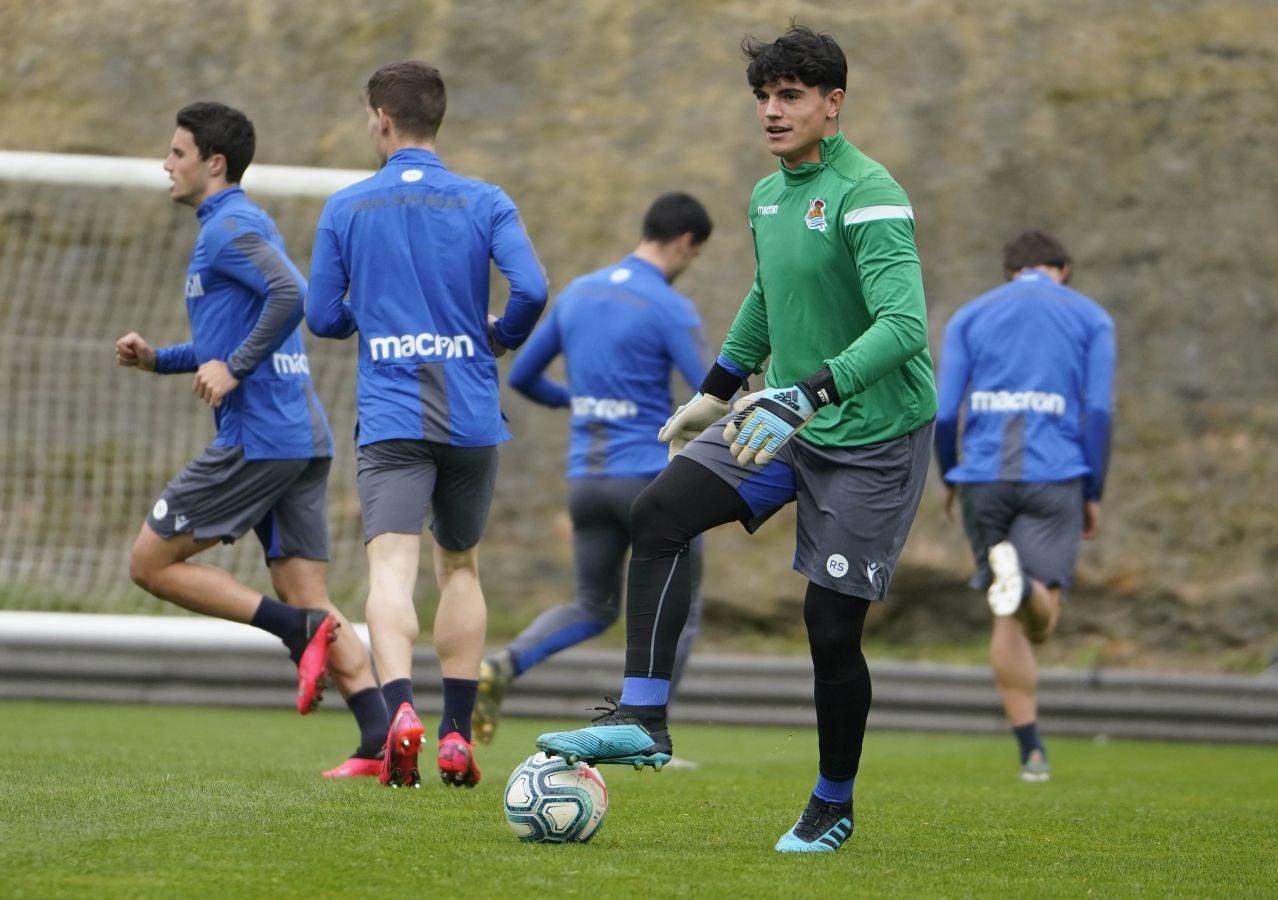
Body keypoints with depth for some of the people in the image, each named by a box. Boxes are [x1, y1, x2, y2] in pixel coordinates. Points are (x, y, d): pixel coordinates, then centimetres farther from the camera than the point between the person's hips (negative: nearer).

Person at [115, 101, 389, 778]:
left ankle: (299, 632, -11)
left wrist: (233, 369, -19)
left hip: (258, 437, -10)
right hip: (303, 437, 10)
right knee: (308, 601, 5)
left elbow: (289, 293, -26)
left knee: (151, 562, 0)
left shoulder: (229, 227, -8)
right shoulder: (241, 225, 23)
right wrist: (157, 359, 18)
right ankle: (380, 741, -8)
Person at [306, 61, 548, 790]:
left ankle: (401, 709, -37)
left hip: (390, 420, -2)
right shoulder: (485, 204, 3)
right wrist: (501, 336, 10)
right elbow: (532, 290, -11)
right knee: (460, 567, 18)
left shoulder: (347, 208, 3)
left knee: (392, 566, -12)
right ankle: (457, 736, 14)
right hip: (472, 420, 2)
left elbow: (323, 317, 4)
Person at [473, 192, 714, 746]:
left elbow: (522, 376, 17)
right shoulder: (670, 309, -11)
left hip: (585, 477, 6)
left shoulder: (576, 294, 9)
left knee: (594, 608, 19)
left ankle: (504, 665, -7)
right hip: (650, 473, -6)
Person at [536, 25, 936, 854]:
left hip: (872, 438, -7)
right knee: (661, 512, -14)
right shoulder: (769, 196, 7)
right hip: (785, 419, 7)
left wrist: (810, 394, -40)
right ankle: (643, 718, -15)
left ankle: (834, 808, 18)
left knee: (832, 624, -4)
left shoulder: (869, 198, -19)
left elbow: (904, 326, -30)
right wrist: (715, 393, 27)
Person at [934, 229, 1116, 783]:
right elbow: (1098, 410, 1)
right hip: (1055, 479, -2)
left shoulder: (970, 317, 15)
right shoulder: (1090, 318, 13)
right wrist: (1093, 494, 8)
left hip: (983, 479, 2)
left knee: (1007, 620, 9)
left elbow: (943, 411, 6)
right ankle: (1026, 584, -41)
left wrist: (949, 478, 21)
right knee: (1040, 622, -5)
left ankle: (1032, 752, 4)